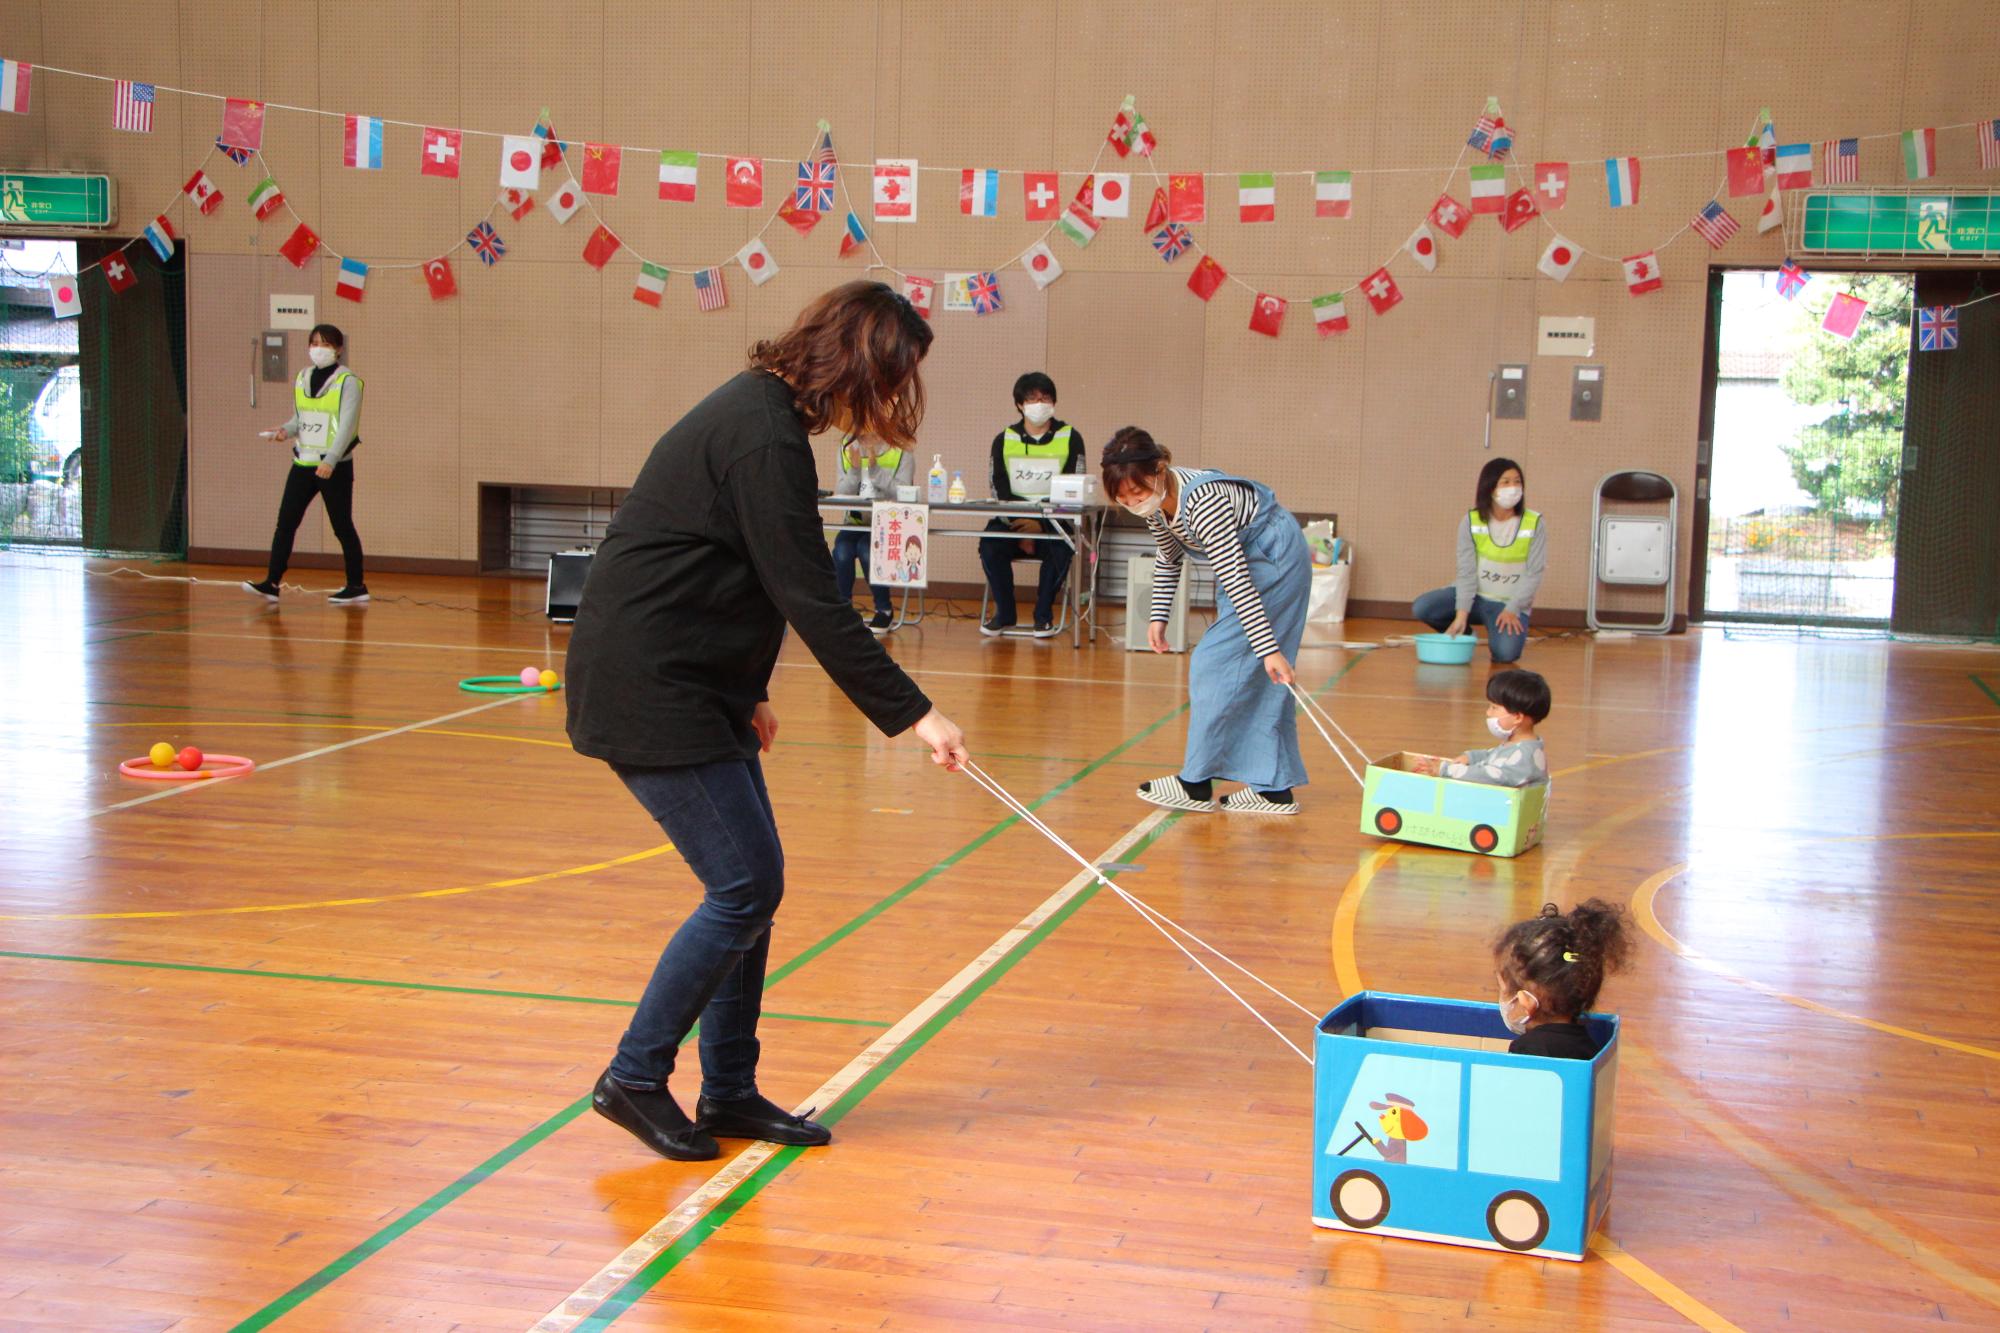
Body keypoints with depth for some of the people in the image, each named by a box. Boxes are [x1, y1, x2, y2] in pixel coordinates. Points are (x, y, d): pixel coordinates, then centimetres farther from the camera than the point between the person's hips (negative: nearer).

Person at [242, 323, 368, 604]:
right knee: (285, 522, 0)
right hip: (303, 463, 6)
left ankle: (356, 586, 13)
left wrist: (330, 461, -23)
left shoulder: (347, 381, -7)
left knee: (342, 526, 2)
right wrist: (285, 430, -3)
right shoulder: (302, 378, 11)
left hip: (335, 467, -6)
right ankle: (272, 583, 2)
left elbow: (347, 426, -14)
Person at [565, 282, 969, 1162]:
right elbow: (812, 601, -22)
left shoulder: (763, 415, 12)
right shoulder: (763, 436, -19)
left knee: (753, 884, 10)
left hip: (691, 684, 10)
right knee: (743, 890, -6)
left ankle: (729, 1092, 20)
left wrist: (747, 695, 19)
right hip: (647, 690, -10)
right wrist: (912, 713, -19)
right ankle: (634, 1079, 7)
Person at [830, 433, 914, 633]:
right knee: (842, 551, -27)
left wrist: (875, 468, -23)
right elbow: (840, 494, -1)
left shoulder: (901, 451, -4)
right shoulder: (848, 449, 7)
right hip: (856, 523, 3)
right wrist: (855, 469, -17)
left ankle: (884, 610, -7)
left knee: (867, 549, -31)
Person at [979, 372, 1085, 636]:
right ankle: (1004, 613, -7)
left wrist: (1042, 525, -19)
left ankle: (1044, 614, -10)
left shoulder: (1070, 438, 2)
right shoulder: (1004, 440, 8)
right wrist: (1019, 528, -15)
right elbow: (999, 489, 2)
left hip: (1053, 522, -2)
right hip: (1012, 519, 2)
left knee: (1061, 547, -32)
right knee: (990, 544, -27)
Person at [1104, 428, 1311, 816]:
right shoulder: (1156, 501, -6)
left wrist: (1269, 649, -34)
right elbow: (1169, 557, 13)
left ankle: (1197, 784, -2)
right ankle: (1274, 788, 12)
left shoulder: (1202, 503, -33)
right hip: (1247, 559, 9)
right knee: (1253, 678, 9)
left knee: (1216, 664, -9)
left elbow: (1237, 580, -34)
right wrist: (1158, 616, 8)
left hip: (1276, 560, -9)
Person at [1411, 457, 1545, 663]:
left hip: (1510, 602, -2)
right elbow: (1466, 571, -10)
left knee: (1505, 653, -28)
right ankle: (1462, 634, 10)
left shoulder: (1534, 524, -10)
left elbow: (1533, 574, -8)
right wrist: (1461, 614, -20)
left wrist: (1512, 610, -17)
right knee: (1421, 608, -21)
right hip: (1474, 594, 2)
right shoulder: (1471, 521, -8)